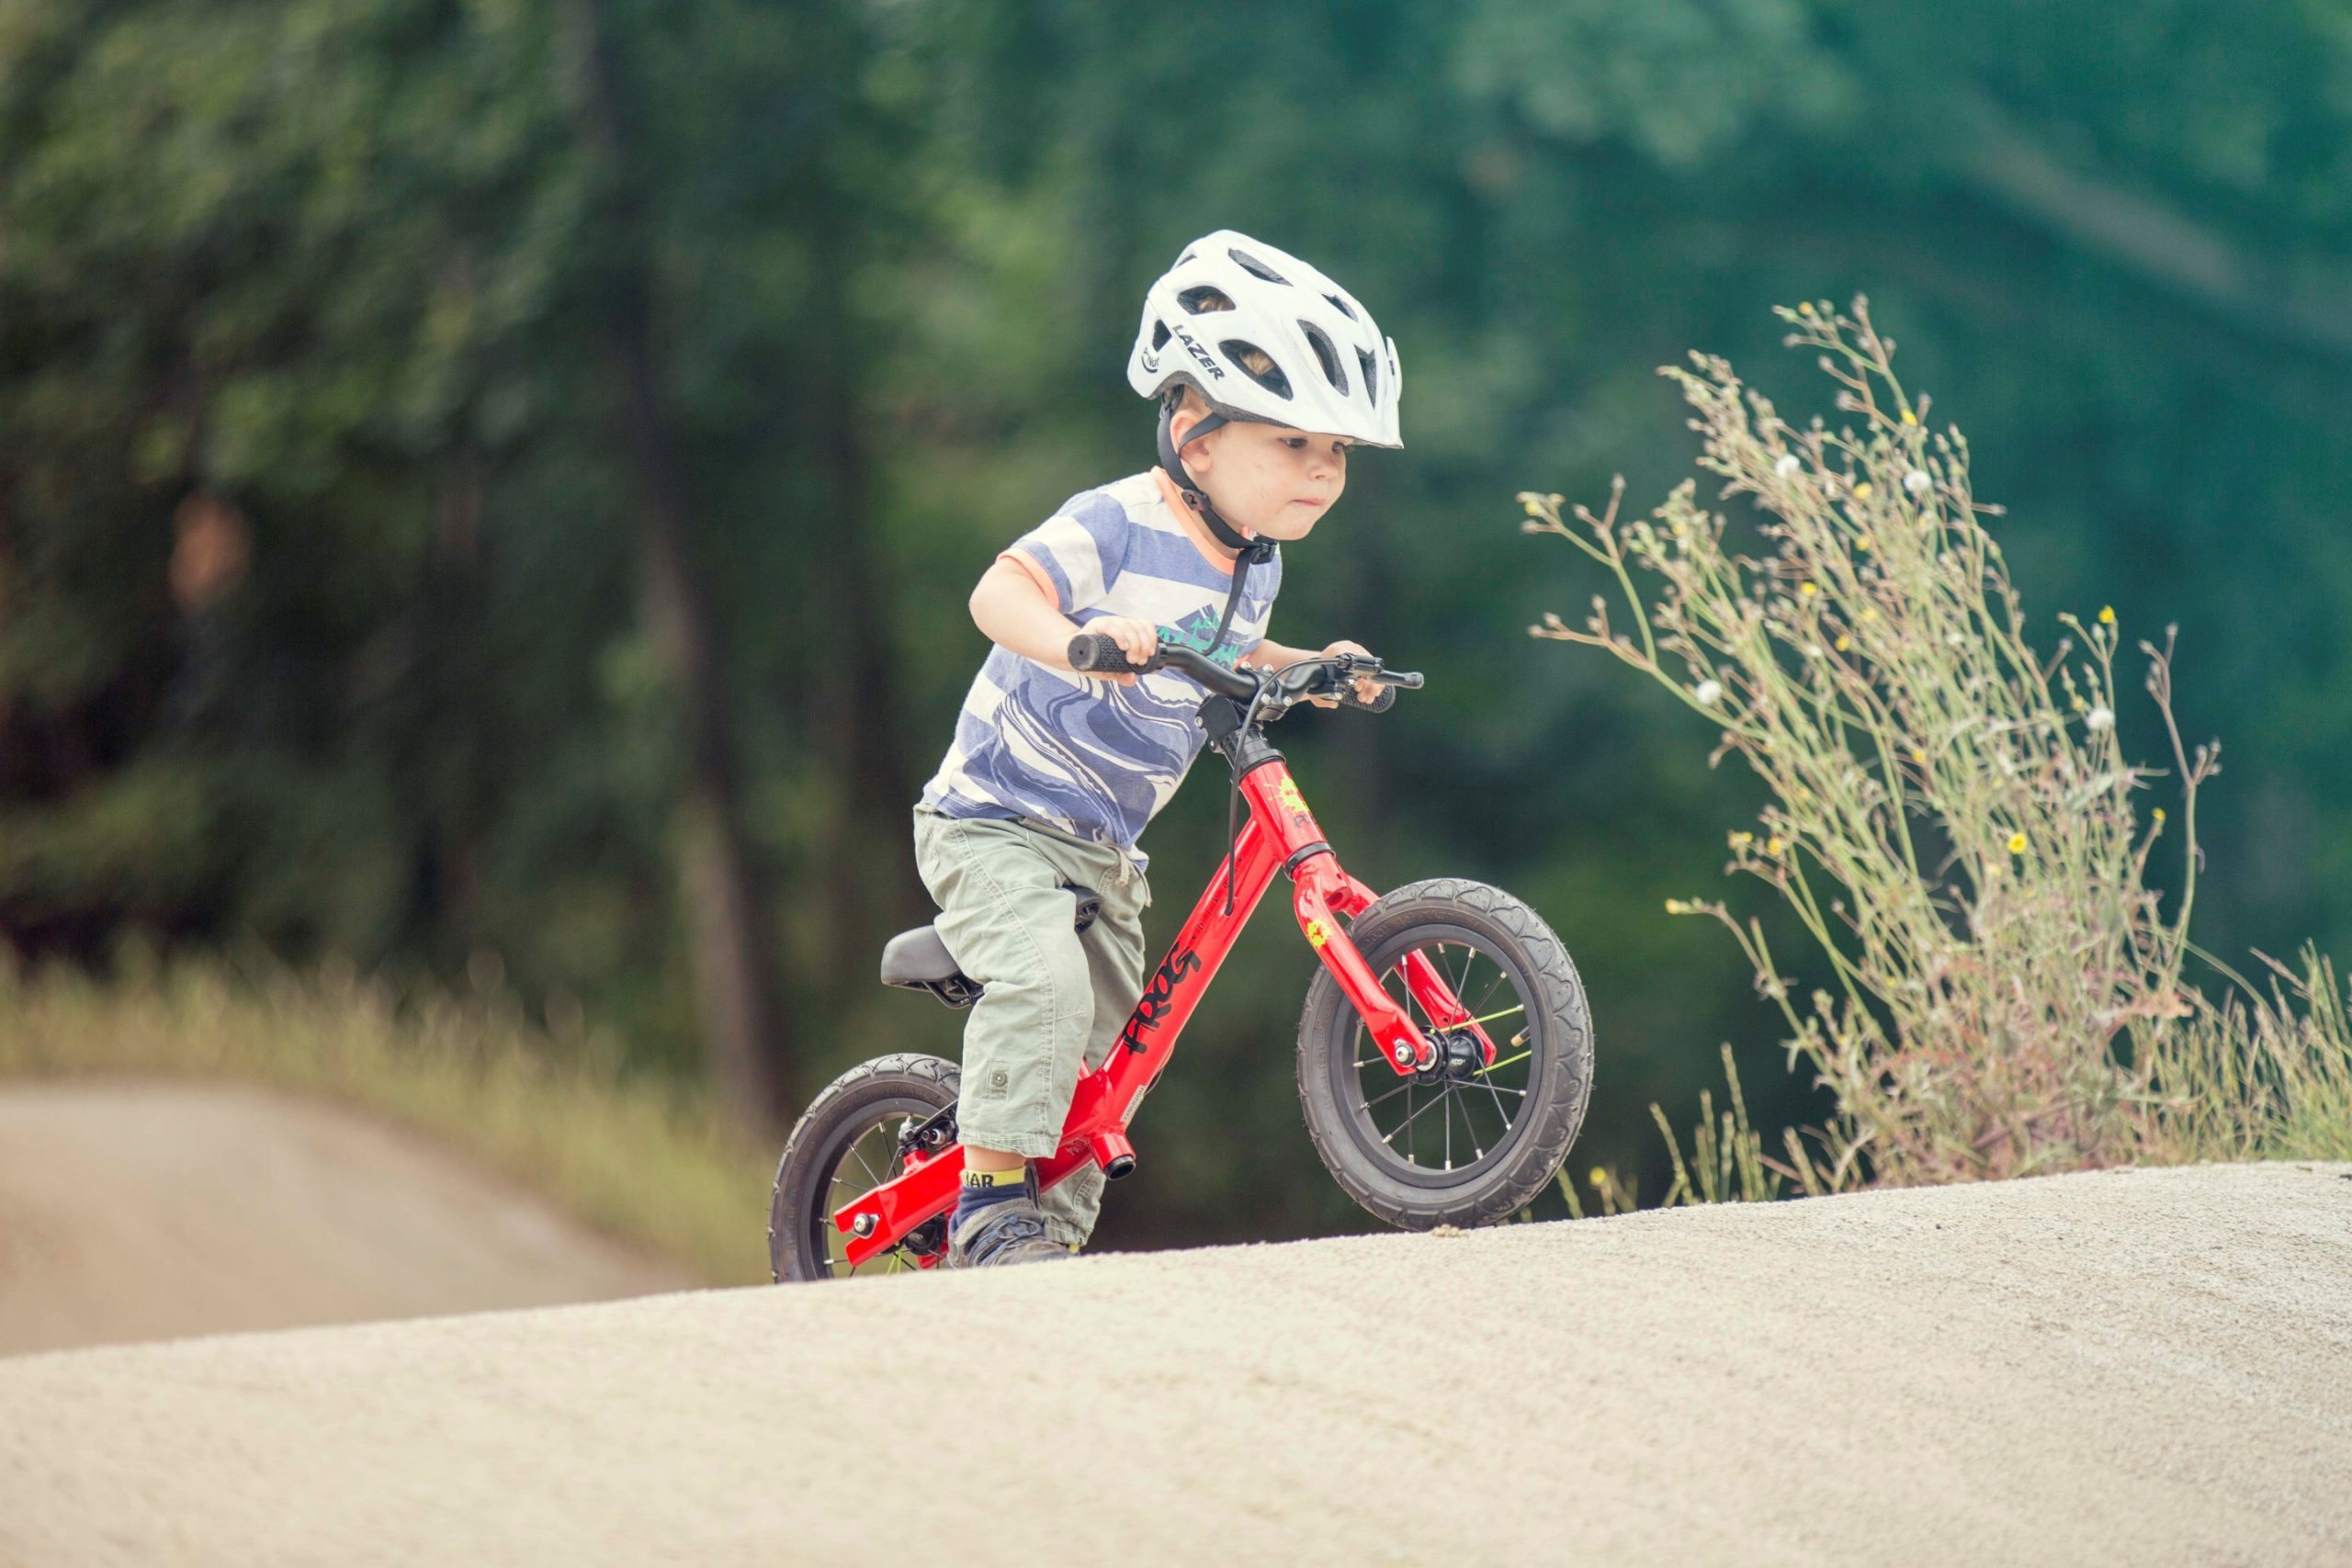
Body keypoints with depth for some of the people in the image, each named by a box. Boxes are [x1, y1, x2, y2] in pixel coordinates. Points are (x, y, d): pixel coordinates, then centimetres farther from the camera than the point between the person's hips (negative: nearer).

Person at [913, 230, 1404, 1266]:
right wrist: (1077, 640, -52)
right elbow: (1000, 593, -34)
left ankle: (1059, 1218, 28)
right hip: (997, 821, -9)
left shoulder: (1252, 565, 5)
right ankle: (990, 1201, -22)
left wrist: (1310, 668, 8)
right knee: (1042, 986, -29)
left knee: (1105, 1040, 13)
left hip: (1102, 846, 9)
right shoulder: (1117, 528, -21)